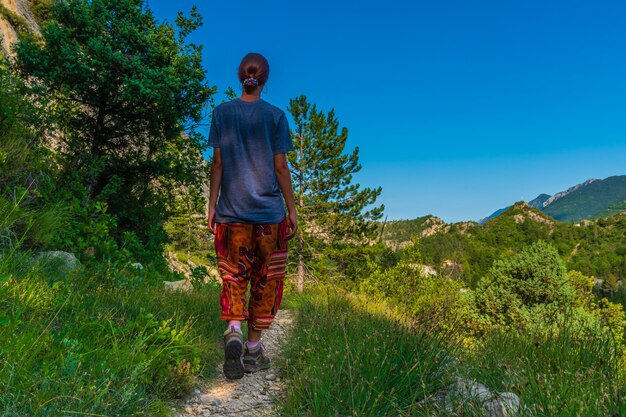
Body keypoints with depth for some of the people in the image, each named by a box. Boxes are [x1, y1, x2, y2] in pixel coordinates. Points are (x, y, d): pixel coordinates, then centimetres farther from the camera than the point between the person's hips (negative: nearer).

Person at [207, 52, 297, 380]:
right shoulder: (275, 116, -2)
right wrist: (292, 209, 4)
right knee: (266, 279, 10)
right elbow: (280, 167, -3)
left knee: (234, 276, 11)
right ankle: (253, 347, 16)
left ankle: (233, 328, -14)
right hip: (269, 211, -1)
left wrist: (212, 206, 9)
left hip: (231, 212, 2)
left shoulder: (221, 113, 4)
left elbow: (217, 164, 3)